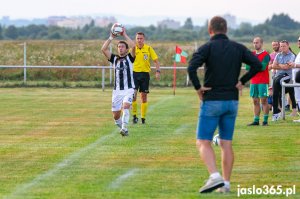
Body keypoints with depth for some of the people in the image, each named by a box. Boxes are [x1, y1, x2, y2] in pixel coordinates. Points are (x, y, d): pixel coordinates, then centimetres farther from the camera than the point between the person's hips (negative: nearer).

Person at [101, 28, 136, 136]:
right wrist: (111, 37, -3)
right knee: (116, 115, 3)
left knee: (125, 106, -29)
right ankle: (123, 129, 27)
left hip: (129, 89, -4)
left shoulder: (129, 57, 3)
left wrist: (125, 35, -10)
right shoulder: (114, 58, 12)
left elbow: (133, 46, -15)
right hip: (117, 90, 4)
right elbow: (103, 49, 0)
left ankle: (124, 128, -30)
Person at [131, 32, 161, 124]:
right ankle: (134, 116, 0)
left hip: (145, 74, 0)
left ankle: (143, 118, 11)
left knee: (144, 96, 4)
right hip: (135, 73, 0)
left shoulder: (148, 48, 1)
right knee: (133, 94, -12)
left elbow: (156, 60, 3)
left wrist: (158, 71, -9)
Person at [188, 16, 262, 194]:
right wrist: (242, 81, 3)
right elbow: (258, 65, -4)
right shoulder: (238, 48, 5)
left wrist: (198, 87, -11)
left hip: (212, 101, -4)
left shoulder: (207, 48, -7)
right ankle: (226, 184, 9)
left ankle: (215, 176, -21)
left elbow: (192, 67, -23)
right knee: (226, 144, 10)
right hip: (232, 102, 4)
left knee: (203, 142, -1)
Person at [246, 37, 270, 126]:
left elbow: (263, 67, -15)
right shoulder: (252, 54, 13)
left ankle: (265, 120, -3)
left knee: (264, 100, -5)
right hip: (253, 81, 5)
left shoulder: (265, 55, -4)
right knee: (255, 101, 5)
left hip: (263, 82, -5)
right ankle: (256, 120, 8)